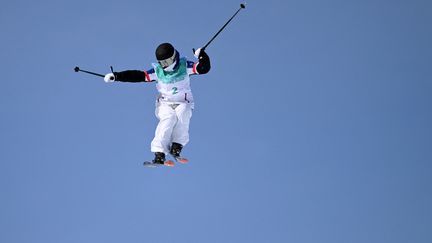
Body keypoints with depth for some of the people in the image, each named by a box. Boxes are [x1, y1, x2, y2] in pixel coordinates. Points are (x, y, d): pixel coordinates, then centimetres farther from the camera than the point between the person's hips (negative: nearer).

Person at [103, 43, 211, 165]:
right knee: (167, 120, -29)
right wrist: (117, 76, -15)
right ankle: (159, 154, -36)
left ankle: (177, 146, -28)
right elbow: (137, 75, -7)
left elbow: (204, 68, -11)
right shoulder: (157, 70, -3)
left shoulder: (184, 66, -5)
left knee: (182, 115, -34)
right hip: (165, 104, 0)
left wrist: (202, 56, -31)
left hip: (183, 103, 0)